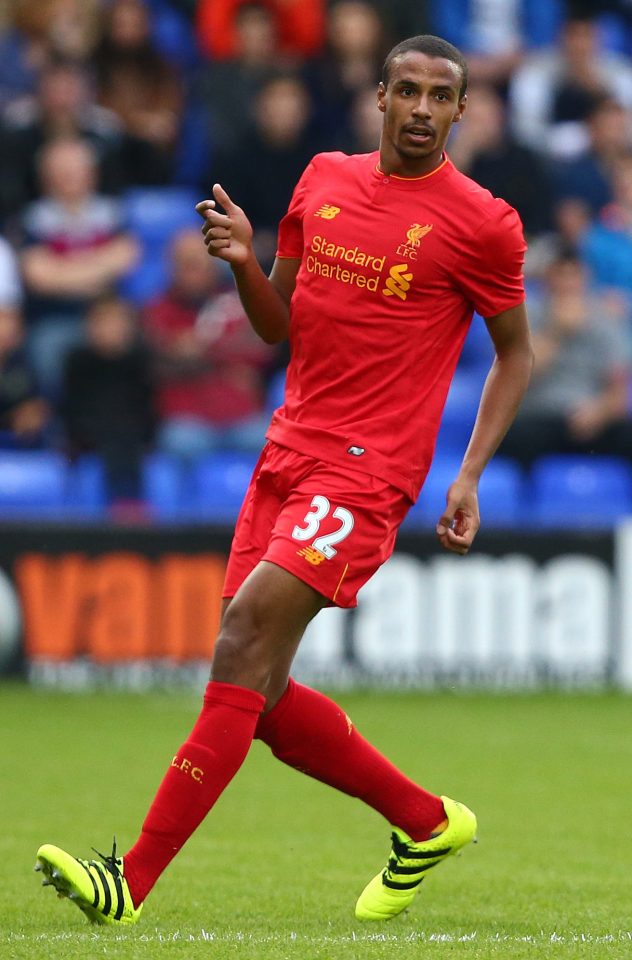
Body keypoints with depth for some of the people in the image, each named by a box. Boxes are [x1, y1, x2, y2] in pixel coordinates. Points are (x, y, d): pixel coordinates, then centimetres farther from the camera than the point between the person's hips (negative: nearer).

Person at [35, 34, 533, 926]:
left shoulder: (481, 224, -5)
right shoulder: (324, 180, 11)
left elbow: (516, 351, 7)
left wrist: (471, 475, -3)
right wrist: (244, 261, -4)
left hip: (365, 474, -7)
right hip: (288, 452, 7)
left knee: (242, 648, -19)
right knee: (261, 697, 5)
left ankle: (131, 883, -20)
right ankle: (429, 822, 26)